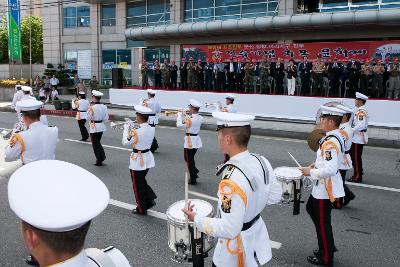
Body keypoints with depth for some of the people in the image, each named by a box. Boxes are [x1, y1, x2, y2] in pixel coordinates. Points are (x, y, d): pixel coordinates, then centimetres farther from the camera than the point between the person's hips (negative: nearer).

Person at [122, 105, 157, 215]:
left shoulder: (136, 132, -26)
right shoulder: (152, 129, -5)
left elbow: (125, 142, -12)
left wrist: (126, 129, -2)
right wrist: (133, 128, 7)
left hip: (137, 160, -7)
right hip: (148, 158, 7)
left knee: (138, 185, 11)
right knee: (142, 181, 27)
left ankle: (142, 209, 23)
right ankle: (150, 200, 21)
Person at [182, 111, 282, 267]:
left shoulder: (232, 181, -34)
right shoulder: (261, 160, -11)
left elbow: (229, 230, -29)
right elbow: (275, 196, 2)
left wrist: (196, 219, -18)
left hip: (238, 249, -7)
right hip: (257, 235, 7)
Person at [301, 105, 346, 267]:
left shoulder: (330, 142, -27)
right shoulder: (336, 137, 4)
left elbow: (330, 169, -32)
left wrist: (311, 172, -19)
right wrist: (317, 164, 8)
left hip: (325, 188, -10)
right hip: (322, 186, 10)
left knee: (322, 223, 6)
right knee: (311, 208, 26)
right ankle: (328, 245, 37)